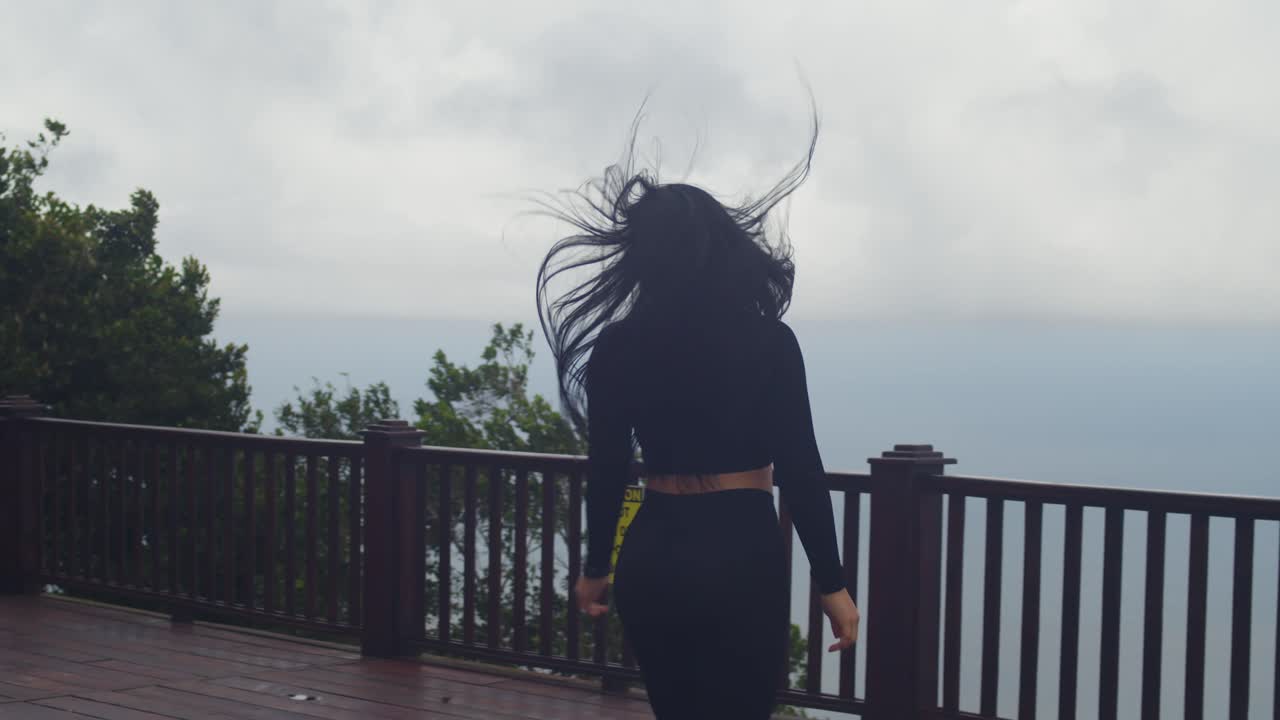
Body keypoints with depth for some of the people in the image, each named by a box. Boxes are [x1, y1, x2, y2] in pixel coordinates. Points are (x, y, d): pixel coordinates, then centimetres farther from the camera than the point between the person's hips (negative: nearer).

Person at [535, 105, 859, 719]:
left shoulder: (615, 347, 0)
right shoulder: (768, 341, -8)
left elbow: (607, 471, 4)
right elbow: (800, 471, -9)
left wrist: (595, 569, 17)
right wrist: (832, 584, -2)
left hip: (652, 558, 4)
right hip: (741, 557, -4)